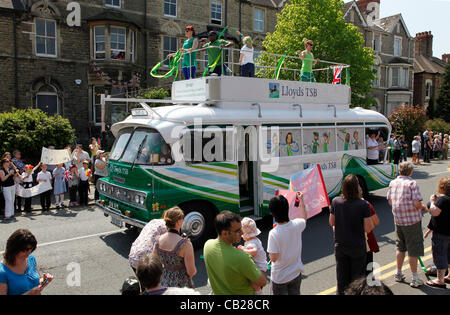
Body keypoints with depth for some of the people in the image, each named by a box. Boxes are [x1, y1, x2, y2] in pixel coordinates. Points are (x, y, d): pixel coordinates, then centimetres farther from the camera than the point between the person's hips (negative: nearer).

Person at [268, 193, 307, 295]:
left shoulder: (274, 233, -28)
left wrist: (270, 253, -2)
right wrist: (301, 200, 21)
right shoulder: (297, 225, -14)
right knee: (295, 293, 24)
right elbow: (303, 218, 12)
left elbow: (273, 258, -24)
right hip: (296, 273, 4)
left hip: (280, 278, -4)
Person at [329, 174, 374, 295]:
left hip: (340, 247, 3)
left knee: (342, 279, 17)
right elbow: (368, 229, -14)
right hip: (358, 247, -3)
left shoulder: (335, 201, -9)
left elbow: (331, 222, 2)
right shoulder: (363, 205, -19)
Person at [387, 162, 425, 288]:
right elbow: (417, 203, -19)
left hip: (398, 220, 6)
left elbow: (390, 202, 9)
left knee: (400, 248, 19)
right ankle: (415, 279, 13)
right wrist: (422, 207, 2)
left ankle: (398, 274, 29)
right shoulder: (412, 183, -15)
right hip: (412, 220, -6)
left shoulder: (392, 183, 4)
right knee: (413, 250, 4)